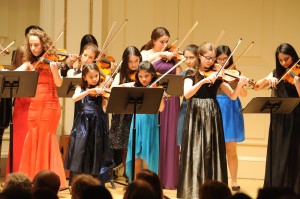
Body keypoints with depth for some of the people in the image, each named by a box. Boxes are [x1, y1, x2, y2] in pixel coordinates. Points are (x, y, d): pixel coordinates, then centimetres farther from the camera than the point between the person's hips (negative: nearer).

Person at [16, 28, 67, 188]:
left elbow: (59, 83, -16)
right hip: (33, 107, 5)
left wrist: (54, 69, -35)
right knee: (32, 142, 5)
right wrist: (27, 69, -17)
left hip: (49, 106, -5)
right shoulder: (29, 63, 12)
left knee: (44, 142, -6)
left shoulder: (50, 61, -3)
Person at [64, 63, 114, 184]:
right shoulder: (81, 89, 10)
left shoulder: (101, 90, 8)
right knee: (80, 153, -5)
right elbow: (74, 99, -12)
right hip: (82, 125, 0)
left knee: (96, 155, 2)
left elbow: (104, 108, -5)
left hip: (97, 125, 0)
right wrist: (90, 91, -21)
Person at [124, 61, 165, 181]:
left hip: (150, 124, -3)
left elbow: (161, 108, -15)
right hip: (137, 124, 3)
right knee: (136, 157, 5)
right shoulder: (135, 87, 9)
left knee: (147, 157, -1)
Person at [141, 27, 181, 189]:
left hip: (169, 101, 2)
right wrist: (159, 54, -21)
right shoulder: (145, 54, 4)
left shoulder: (172, 57, 7)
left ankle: (166, 178, 7)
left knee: (168, 139, 2)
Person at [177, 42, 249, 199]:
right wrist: (204, 81, -26)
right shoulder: (192, 74, 2)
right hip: (195, 117, -2)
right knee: (194, 155, -4)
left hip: (212, 118, 2)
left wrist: (240, 85, -20)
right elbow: (186, 94, -16)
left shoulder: (217, 75, 6)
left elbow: (233, 96, -1)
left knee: (212, 155, 1)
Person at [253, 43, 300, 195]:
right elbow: (256, 87, 3)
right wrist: (267, 79, -15)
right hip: (279, 120, 4)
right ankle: (276, 189, 11)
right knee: (277, 157, 5)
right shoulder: (276, 73, 10)